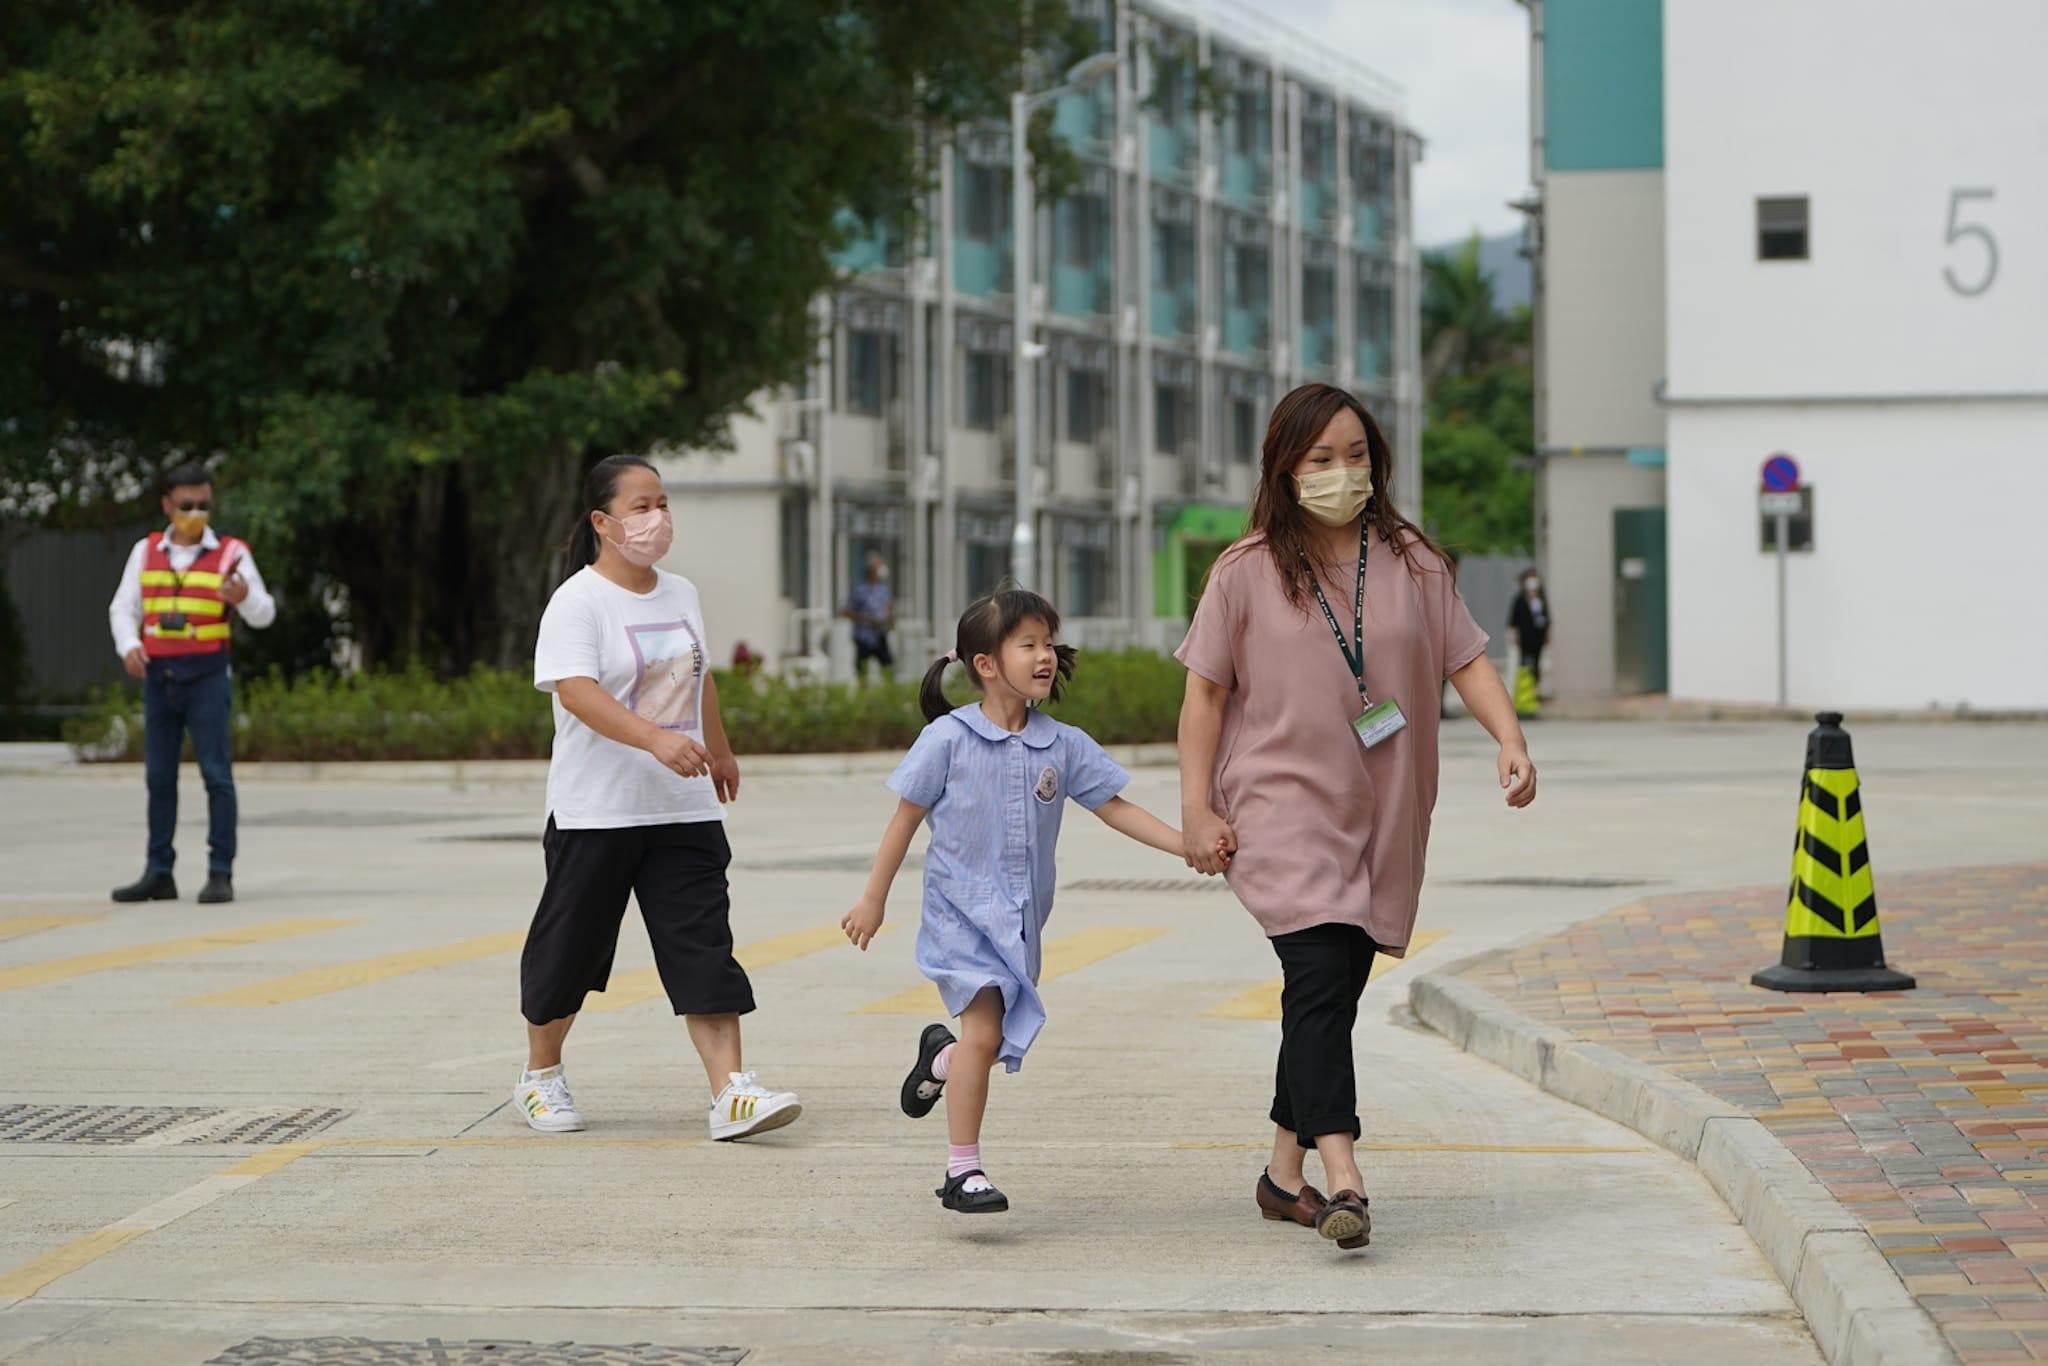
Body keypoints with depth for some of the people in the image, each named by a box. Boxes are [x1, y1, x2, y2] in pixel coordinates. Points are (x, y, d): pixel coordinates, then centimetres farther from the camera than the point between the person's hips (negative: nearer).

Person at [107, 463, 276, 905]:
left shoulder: (230, 554, 0)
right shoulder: (146, 552, 10)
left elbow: (264, 615, -5)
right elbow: (123, 608, 8)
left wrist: (245, 597, -28)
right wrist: (128, 646, -12)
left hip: (208, 675, -4)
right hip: (159, 675, 4)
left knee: (216, 773, -8)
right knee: (159, 776, 7)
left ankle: (220, 874, -5)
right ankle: (159, 873, 13)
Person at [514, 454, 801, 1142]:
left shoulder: (681, 594, 12)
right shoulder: (577, 601, -11)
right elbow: (576, 691, -25)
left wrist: (719, 750, 38)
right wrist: (654, 739, -37)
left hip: (684, 810, 5)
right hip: (595, 810, -5)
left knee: (704, 946, -5)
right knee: (570, 946, 6)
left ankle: (731, 1091, -11)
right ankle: (540, 1075, 27)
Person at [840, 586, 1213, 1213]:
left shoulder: (1064, 745, 1)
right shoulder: (949, 738, -8)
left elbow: (1115, 808, 4)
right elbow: (906, 818, -2)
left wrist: (1189, 845, -8)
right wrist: (873, 900, 2)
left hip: (1023, 918, 5)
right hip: (961, 909, -5)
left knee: (1002, 1040, 10)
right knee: (985, 1031, -17)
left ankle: (940, 1057, 45)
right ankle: (963, 1171, -8)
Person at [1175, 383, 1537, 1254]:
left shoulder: (1412, 563, 8)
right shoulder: (1247, 573, 0)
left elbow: (1467, 661, 8)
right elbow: (1205, 693, 2)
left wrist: (1511, 741, -9)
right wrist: (1197, 810, -4)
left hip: (1382, 816, 4)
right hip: (1280, 809, -4)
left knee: (1336, 994, 9)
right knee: (1319, 975, -19)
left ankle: (1286, 1171, 22)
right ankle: (1341, 1178, -26)